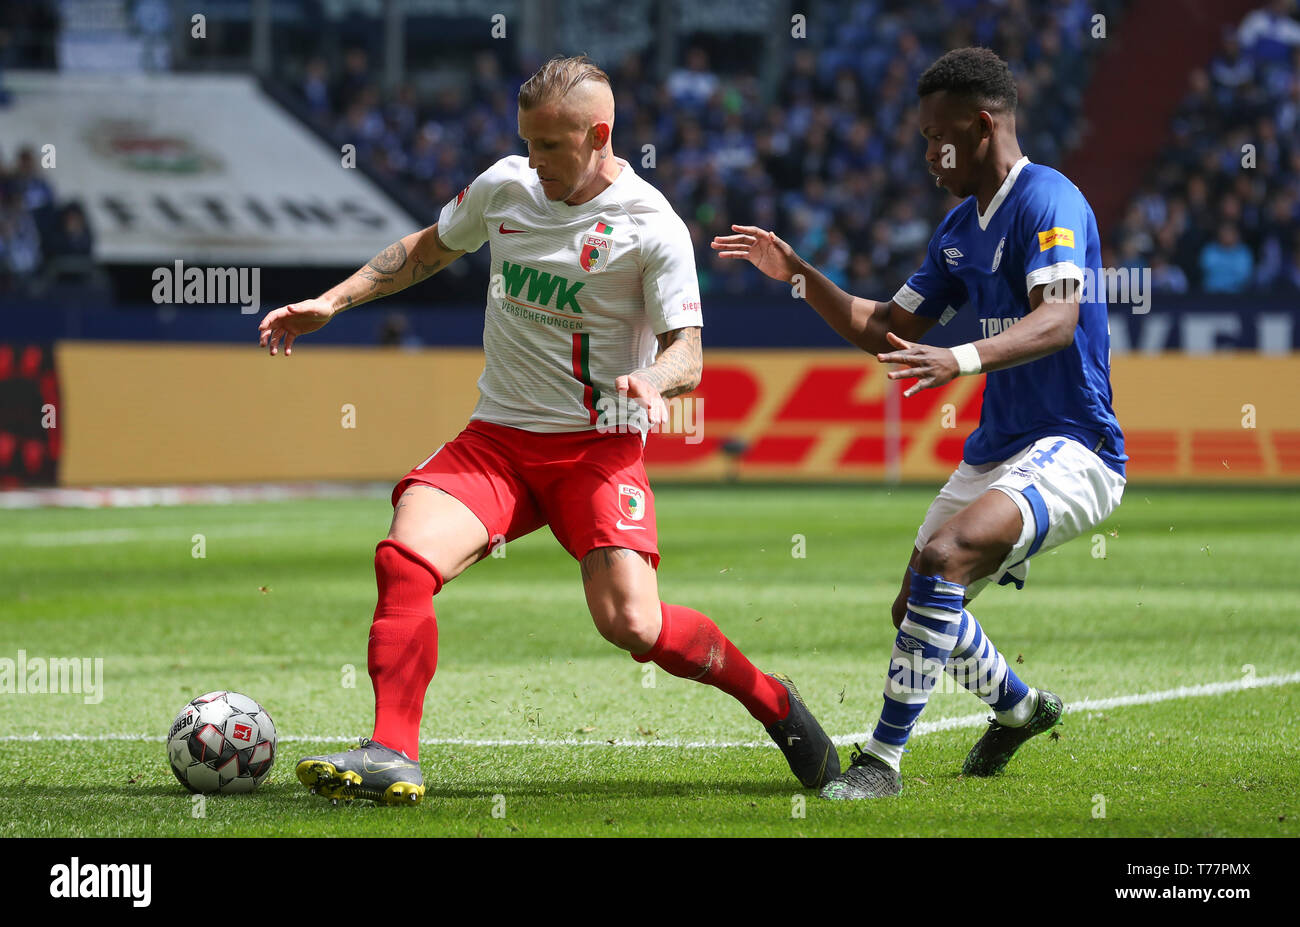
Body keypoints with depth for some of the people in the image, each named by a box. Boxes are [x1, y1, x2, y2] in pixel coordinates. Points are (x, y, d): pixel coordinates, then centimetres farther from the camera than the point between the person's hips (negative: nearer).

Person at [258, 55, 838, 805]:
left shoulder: (652, 228, -10)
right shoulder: (505, 186, 5)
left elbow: (688, 355, -10)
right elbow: (430, 249, 23)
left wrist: (652, 380, -33)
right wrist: (331, 302, 16)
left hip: (597, 445, -4)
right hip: (497, 436, 4)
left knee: (632, 625, -18)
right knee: (405, 557, -22)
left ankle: (772, 701, 7)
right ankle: (393, 758, -20)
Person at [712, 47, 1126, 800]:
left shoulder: (1049, 202, -15)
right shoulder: (960, 228, 13)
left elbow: (1058, 319, -31)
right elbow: (885, 330, 21)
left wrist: (961, 360, -47)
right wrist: (798, 272, 10)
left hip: (1071, 451, -10)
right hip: (996, 451, 10)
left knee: (942, 557, -30)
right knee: (919, 608, 16)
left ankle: (883, 760, -27)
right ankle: (1020, 709, 44)